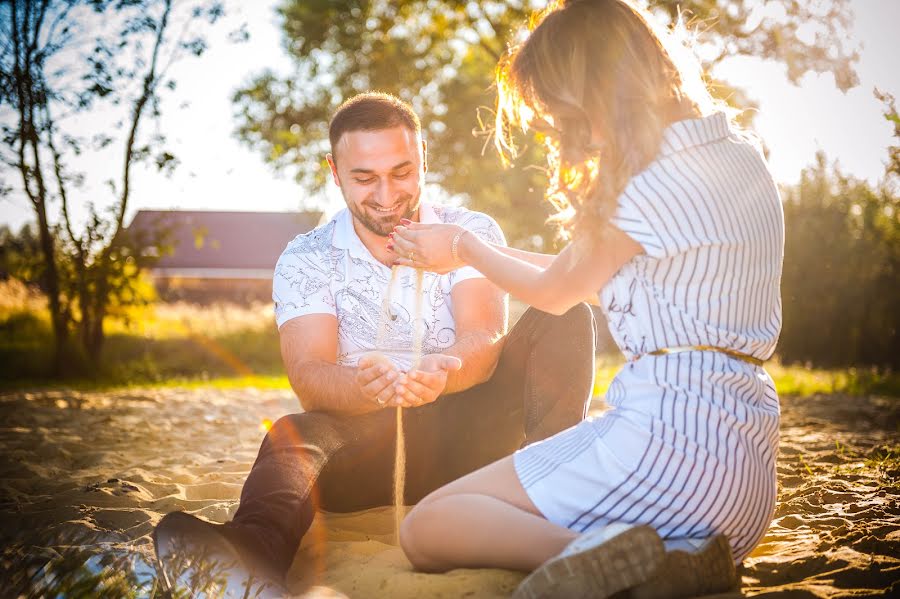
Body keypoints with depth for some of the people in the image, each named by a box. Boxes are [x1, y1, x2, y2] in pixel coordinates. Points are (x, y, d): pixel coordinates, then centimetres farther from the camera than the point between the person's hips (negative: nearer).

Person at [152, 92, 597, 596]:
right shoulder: (305, 261, 1)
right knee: (294, 436, -33)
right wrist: (366, 387, -39)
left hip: (468, 432, 1)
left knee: (564, 319, -18)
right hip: (365, 439, -1)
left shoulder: (472, 232, 2)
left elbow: (484, 338, -15)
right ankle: (257, 550, -64)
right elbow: (309, 375, -14)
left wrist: (444, 373, -41)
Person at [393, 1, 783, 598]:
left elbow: (552, 293, 5)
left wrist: (464, 247, 23)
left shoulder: (656, 187, -14)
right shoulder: (738, 152, 13)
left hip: (669, 429, -9)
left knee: (425, 530, -3)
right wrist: (473, 248, 33)